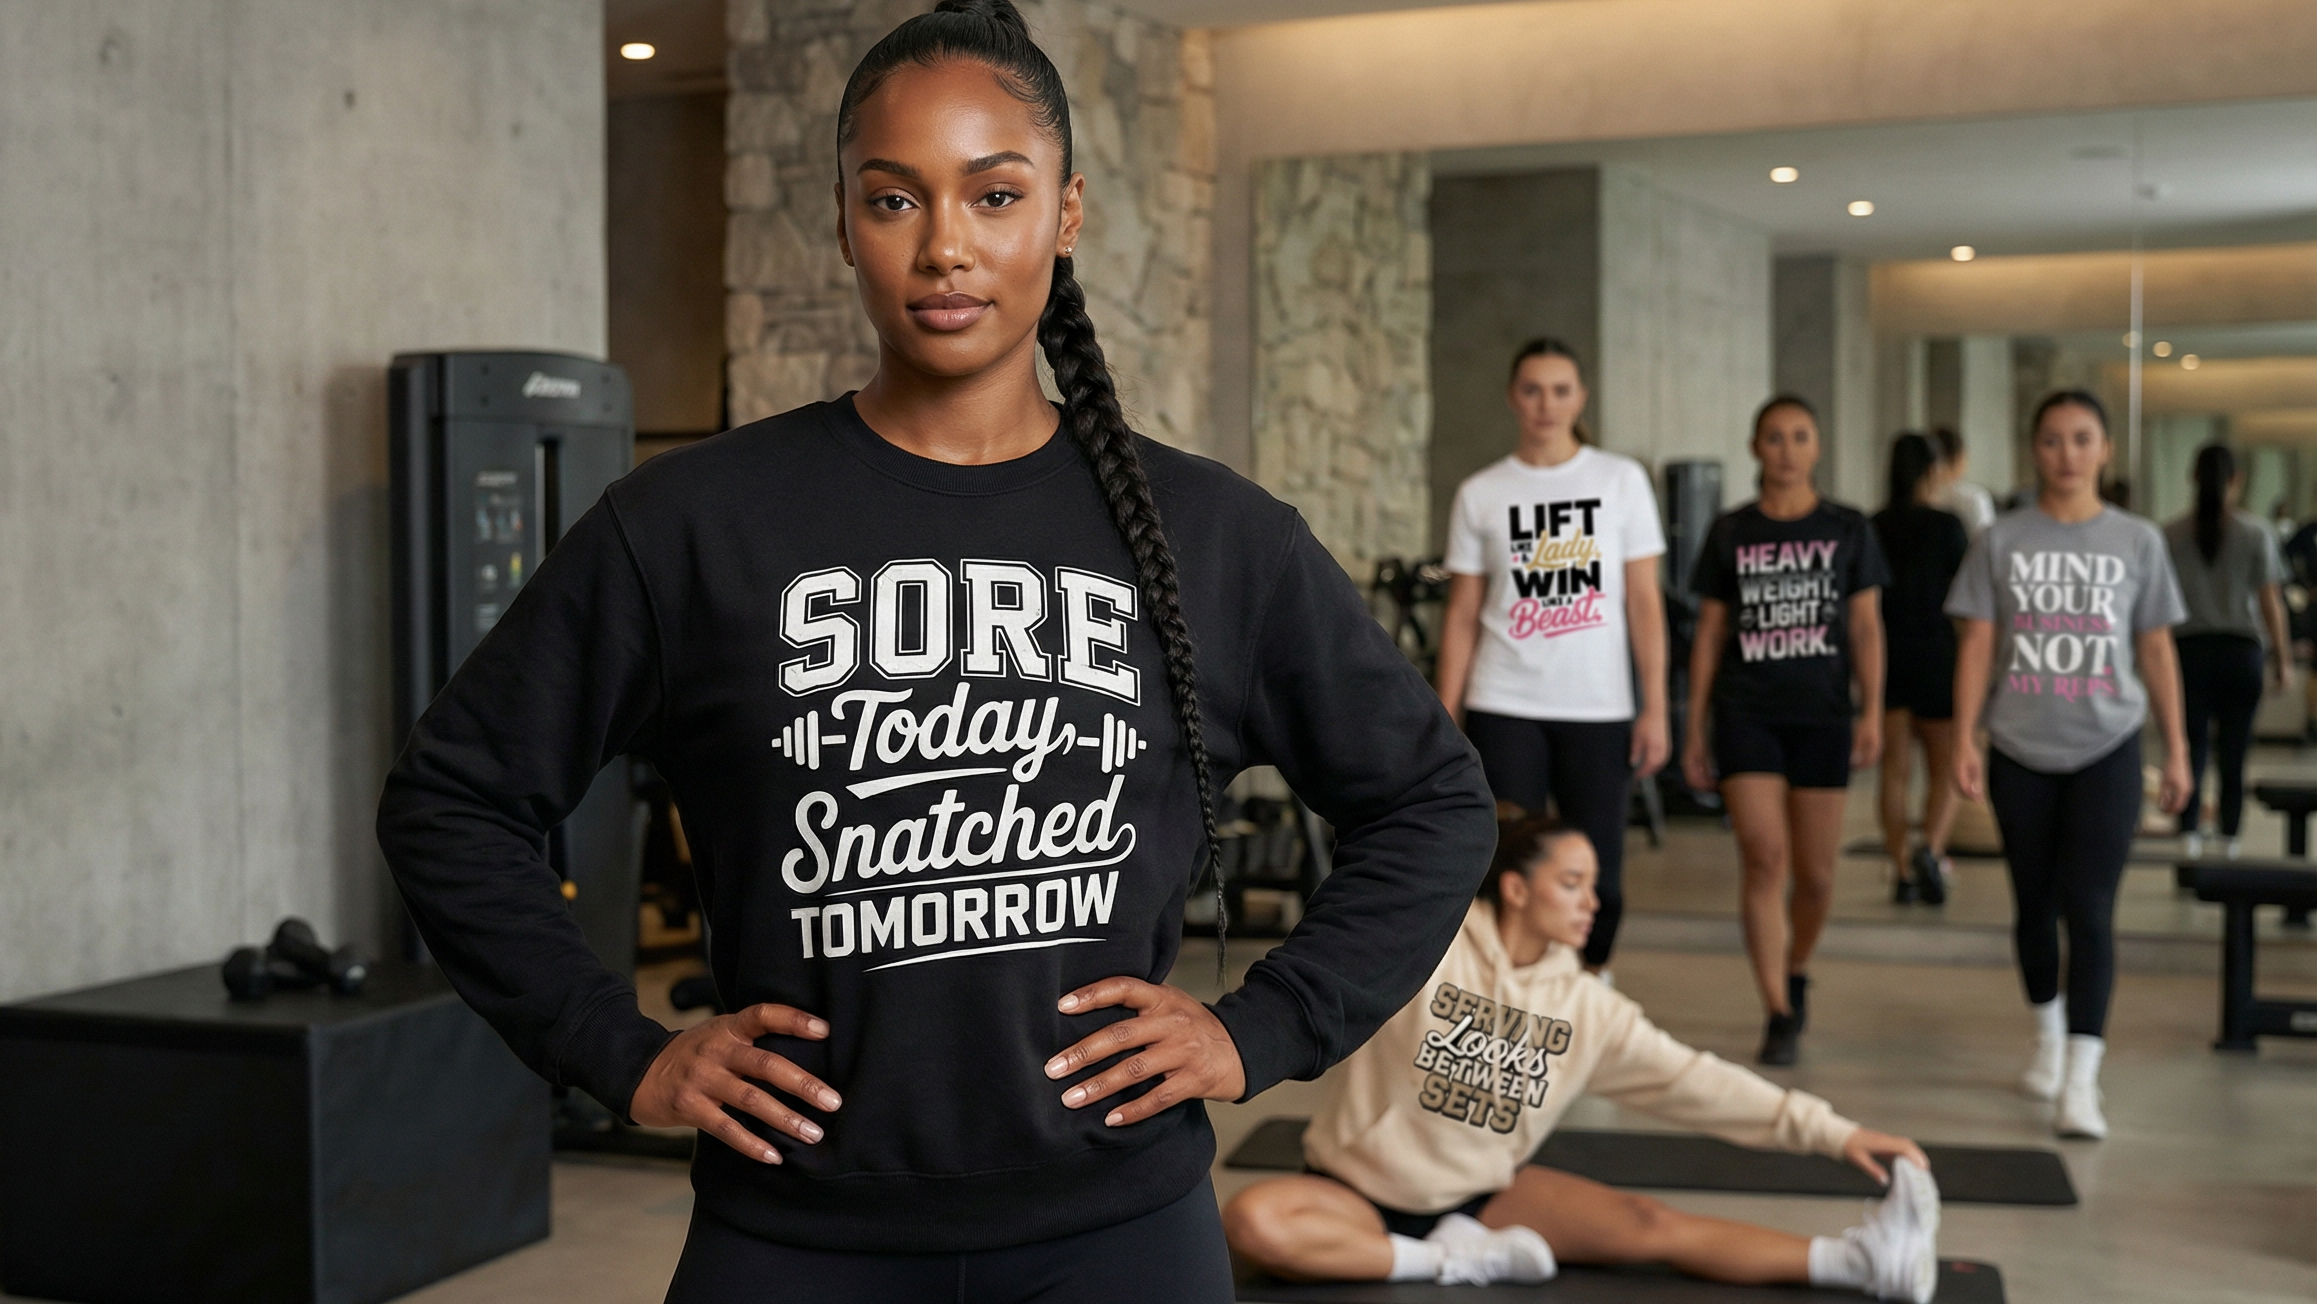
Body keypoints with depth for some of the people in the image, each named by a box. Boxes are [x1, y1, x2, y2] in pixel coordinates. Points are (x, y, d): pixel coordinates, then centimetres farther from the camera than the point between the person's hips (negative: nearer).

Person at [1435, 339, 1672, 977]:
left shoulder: (1621, 480, 4)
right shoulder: (1480, 494, 6)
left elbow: (1644, 602, 2)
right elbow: (1462, 614, 6)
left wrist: (1655, 709, -4)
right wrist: (1444, 721, 0)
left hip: (1599, 709, 0)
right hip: (1505, 709, 0)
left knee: (1598, 871, 4)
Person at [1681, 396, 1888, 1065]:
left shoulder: (1848, 531, 6)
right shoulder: (1729, 533, 6)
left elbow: (1867, 628, 5)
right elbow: (1710, 635, 8)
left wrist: (1872, 711, -6)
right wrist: (1694, 728, 6)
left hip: (1822, 715, 1)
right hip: (1746, 713, -1)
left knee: (1815, 872, 6)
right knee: (1764, 858, -12)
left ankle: (1796, 974, 34)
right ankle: (1778, 1014, -6)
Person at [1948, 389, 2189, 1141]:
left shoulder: (2137, 543, 3)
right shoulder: (2001, 543, 2)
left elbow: (2156, 654, 6)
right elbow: (1976, 647, 0)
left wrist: (2177, 751, 5)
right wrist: (1963, 741, -8)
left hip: (2106, 751, -1)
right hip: (2021, 752, 1)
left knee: (2089, 910, -8)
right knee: (2034, 905, 13)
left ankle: (2081, 1080, -8)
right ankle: (2048, 1033, 35)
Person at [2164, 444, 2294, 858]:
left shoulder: (2171, 535, -1)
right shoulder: (2255, 533, -2)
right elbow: (2270, 602, -2)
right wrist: (2282, 658, 6)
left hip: (2189, 649, 1)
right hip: (2241, 649, 0)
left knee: (2192, 745, 6)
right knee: (2235, 748, 8)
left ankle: (2189, 831, -6)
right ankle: (2229, 836, 13)